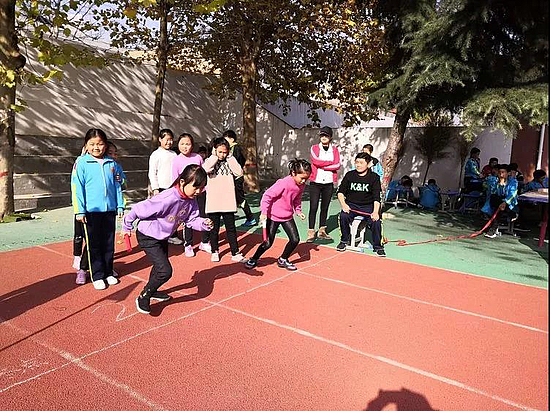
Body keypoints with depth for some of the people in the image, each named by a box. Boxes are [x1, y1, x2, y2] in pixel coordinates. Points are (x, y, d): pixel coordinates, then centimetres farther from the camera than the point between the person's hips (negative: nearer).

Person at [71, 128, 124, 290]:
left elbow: (117, 186, 13)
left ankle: (108, 272, 26)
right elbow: (77, 187, -6)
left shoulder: (111, 163, 7)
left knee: (109, 243, 12)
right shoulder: (82, 163, -4)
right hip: (91, 210, -3)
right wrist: (80, 211, -10)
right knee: (94, 245, 5)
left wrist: (120, 206, 10)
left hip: (110, 210, 4)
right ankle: (97, 276, 16)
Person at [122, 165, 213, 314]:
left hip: (162, 237, 9)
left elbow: (192, 219, -4)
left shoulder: (191, 201, -12)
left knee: (160, 265, 26)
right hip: (147, 236, -9)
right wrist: (127, 226, -13)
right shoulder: (167, 199, -37)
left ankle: (152, 291, 51)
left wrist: (203, 224, -26)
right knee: (165, 271, -15)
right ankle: (143, 298, 6)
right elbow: (140, 209, -28)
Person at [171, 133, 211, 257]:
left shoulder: (198, 157, 3)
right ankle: (188, 245, 18)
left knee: (204, 217, 8)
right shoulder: (176, 160, -4)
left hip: (200, 192, 3)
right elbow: (175, 180, -3)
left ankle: (205, 242, 25)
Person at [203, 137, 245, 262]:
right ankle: (215, 251, 26)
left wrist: (230, 158, -6)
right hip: (213, 202, -1)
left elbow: (239, 172, -10)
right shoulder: (210, 160, 2)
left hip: (228, 201, 1)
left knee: (231, 228, 7)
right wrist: (214, 156, -11)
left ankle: (235, 253, 14)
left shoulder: (230, 161, 7)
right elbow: (206, 169, -21)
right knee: (214, 228, 11)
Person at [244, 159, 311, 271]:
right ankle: (253, 259, 21)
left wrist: (298, 211, 3)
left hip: (287, 216, 6)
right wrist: (264, 212, -26)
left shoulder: (301, 185, -4)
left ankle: (283, 260, 20)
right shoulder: (283, 183, -27)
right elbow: (267, 195, -24)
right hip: (273, 216, -6)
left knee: (295, 240, -2)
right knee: (268, 243, -2)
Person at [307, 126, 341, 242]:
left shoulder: (335, 149, 10)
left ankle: (322, 231, 19)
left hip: (329, 183, 3)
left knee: (325, 208, 9)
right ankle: (311, 232, -1)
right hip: (315, 182, -2)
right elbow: (316, 161, -14)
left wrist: (322, 166, -12)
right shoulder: (314, 148, 4)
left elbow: (337, 165, -5)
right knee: (313, 207, -6)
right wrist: (331, 162, -8)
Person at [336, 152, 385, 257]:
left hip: (368, 206, -1)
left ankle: (378, 246, -3)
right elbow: (340, 192, 6)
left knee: (376, 221, -25)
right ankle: (344, 240, -5)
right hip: (351, 205, 1)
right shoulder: (349, 175, 4)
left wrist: (375, 212, -23)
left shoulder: (374, 177, -1)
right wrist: (343, 204, -12)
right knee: (343, 216, -28)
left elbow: (376, 197, -8)